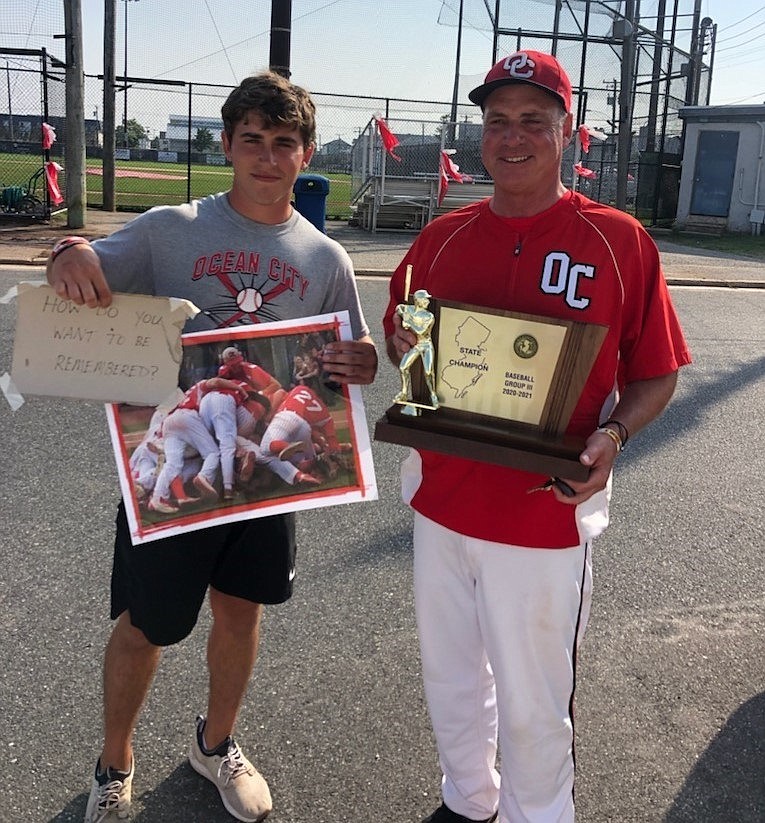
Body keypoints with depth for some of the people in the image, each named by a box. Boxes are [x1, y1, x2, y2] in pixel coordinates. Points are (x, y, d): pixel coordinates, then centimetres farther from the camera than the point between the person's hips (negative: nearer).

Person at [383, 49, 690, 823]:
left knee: (533, 703, 9)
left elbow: (655, 374, -3)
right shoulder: (443, 236, 4)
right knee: (451, 680, 21)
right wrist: (403, 346, -7)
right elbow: (399, 334, 16)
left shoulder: (619, 240, -7)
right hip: (441, 501, 5)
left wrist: (613, 434, -21)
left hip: (545, 515, -4)